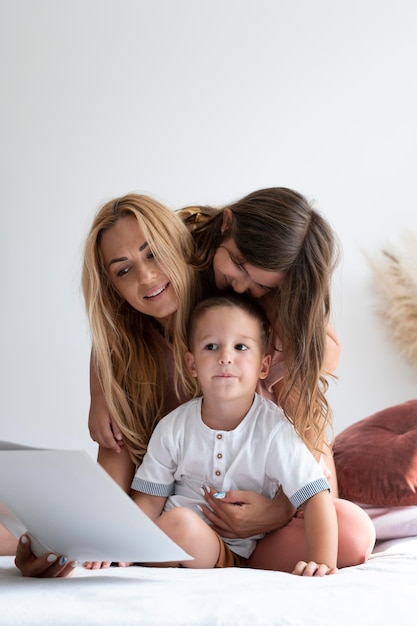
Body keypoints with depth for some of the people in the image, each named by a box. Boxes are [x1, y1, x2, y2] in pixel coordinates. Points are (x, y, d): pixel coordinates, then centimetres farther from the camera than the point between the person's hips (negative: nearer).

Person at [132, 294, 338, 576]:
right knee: (180, 521, -31)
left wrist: (323, 563, -32)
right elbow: (149, 502, 2)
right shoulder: (173, 428, -3)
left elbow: (316, 496, -18)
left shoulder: (273, 428, -11)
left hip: (251, 550, 0)